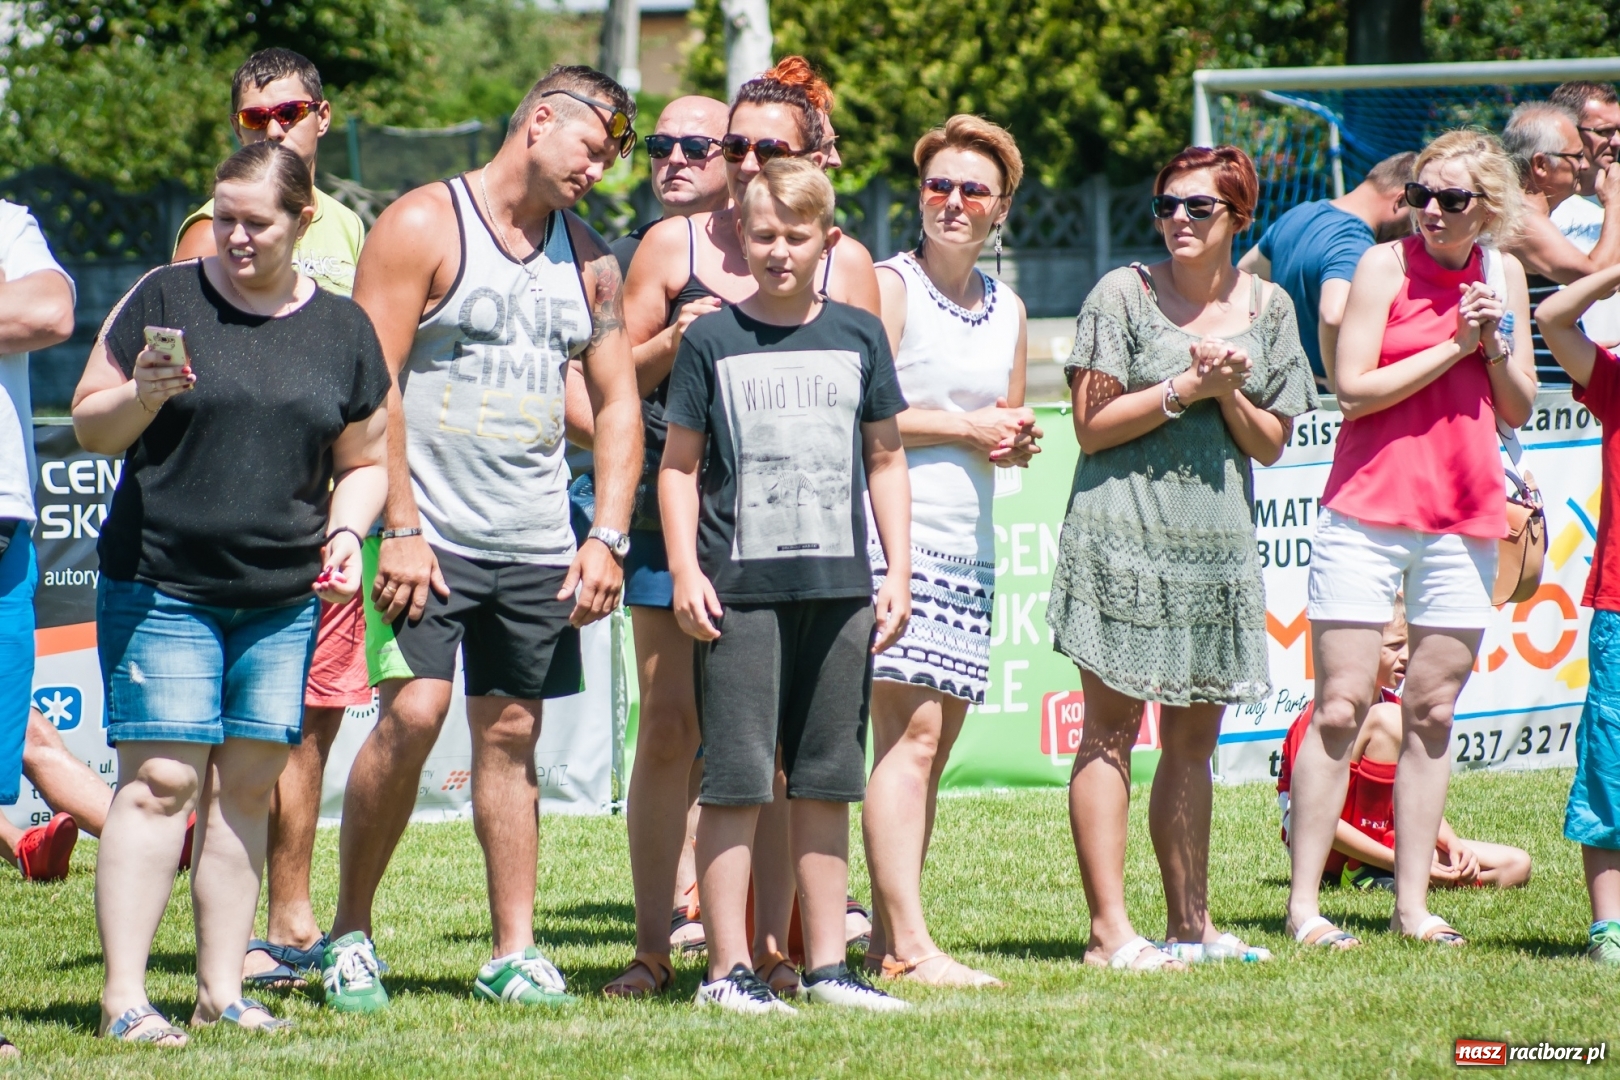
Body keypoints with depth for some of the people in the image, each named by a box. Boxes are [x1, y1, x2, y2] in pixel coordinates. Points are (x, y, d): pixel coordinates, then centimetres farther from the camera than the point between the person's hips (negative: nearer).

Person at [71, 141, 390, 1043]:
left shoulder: (343, 330, 10)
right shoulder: (165, 300, 1)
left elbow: (364, 460, 19)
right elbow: (89, 426, 3)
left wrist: (347, 532, 1)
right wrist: (141, 397, -17)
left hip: (283, 597, 4)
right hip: (159, 585, -3)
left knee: (249, 784, 4)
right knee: (161, 780, -10)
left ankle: (223, 987, 12)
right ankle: (125, 995, -10)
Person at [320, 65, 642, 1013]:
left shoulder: (589, 260, 12)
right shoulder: (424, 227, -5)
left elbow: (618, 403, 15)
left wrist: (608, 537, 3)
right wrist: (400, 529, -16)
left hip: (538, 544, 5)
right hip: (431, 534, -5)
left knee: (512, 735, 6)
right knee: (413, 714, -16)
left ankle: (515, 952, 10)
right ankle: (349, 931, -2)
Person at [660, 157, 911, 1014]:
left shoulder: (857, 337, 10)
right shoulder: (712, 341, 2)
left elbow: (885, 458, 15)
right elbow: (679, 465, 4)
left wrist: (897, 573, 9)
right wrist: (685, 570, -7)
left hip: (838, 587, 3)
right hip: (739, 588, -3)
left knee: (826, 782, 7)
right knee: (737, 780, -5)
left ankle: (826, 963, 13)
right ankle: (728, 967, -3)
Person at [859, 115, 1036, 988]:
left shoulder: (1007, 310, 19)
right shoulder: (889, 286, -3)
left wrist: (1014, 441, 5)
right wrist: (965, 428, -9)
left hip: (970, 545, 8)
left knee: (935, 742, 6)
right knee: (910, 729, -14)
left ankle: (887, 939, 11)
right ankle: (911, 946, -19)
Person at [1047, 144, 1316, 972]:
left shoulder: (1267, 309, 10)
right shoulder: (1123, 295, -2)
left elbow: (1270, 443, 10)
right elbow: (1091, 426, -7)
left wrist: (1229, 394, -8)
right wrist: (1187, 387, -14)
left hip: (1218, 544, 5)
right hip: (1123, 535, -5)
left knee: (1194, 737, 10)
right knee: (1113, 728, -6)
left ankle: (1190, 923, 16)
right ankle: (1110, 929, -9)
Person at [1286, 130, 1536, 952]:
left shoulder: (1503, 275, 10)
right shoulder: (1385, 265, -4)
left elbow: (1518, 412, 13)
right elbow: (1354, 391, -11)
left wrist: (1498, 345, -6)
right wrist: (1453, 346, -12)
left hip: (1463, 516, 4)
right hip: (1369, 512, -4)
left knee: (1432, 712, 6)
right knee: (1341, 707, -6)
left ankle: (1412, 905, 10)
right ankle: (1303, 904, -5)